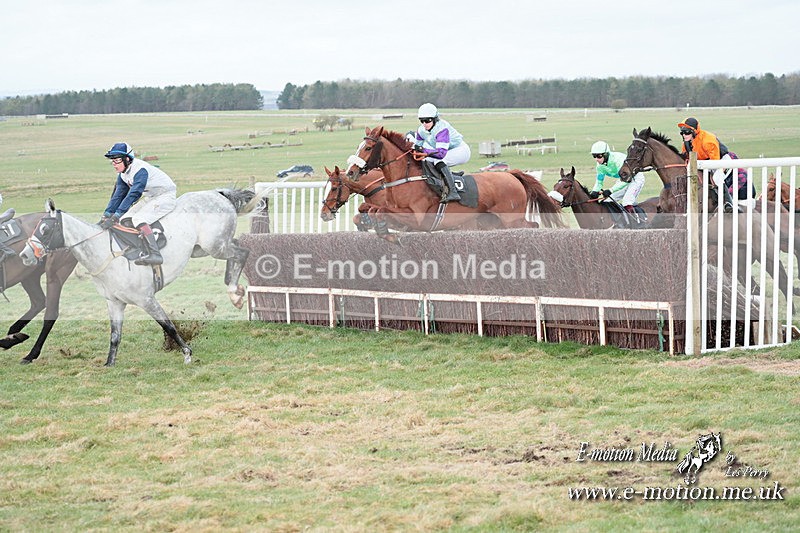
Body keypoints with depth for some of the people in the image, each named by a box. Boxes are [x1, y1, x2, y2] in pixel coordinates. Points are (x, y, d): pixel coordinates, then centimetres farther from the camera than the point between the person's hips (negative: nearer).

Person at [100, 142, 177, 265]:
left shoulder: (140, 170, -29)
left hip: (165, 196, -10)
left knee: (138, 219, -27)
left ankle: (154, 254, -34)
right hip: (150, 198, 10)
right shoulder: (123, 174, 1)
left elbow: (133, 194, -36)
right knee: (125, 219, 3)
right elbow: (118, 195, 5)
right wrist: (107, 214, -7)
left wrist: (116, 216, -41)